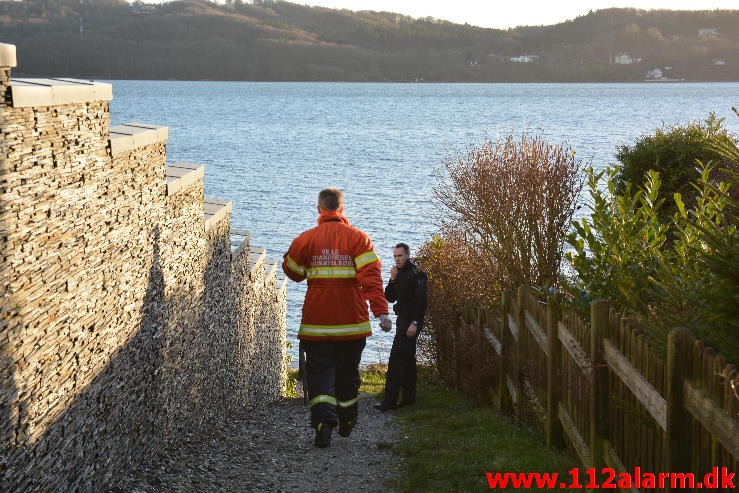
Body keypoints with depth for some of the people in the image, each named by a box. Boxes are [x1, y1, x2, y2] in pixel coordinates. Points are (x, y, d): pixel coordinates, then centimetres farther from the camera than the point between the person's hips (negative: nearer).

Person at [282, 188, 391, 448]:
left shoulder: (306, 239, -2)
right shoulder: (358, 238, -4)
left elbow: (292, 271, 11)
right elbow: (371, 276, -13)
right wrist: (381, 310, -16)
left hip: (316, 322, -1)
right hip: (352, 322, 1)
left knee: (320, 373, 1)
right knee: (348, 373, 17)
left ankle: (323, 423, -18)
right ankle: (346, 423, 31)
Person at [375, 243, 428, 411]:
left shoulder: (417, 274, -13)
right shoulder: (399, 274, 14)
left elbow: (421, 301, -18)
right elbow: (390, 298, 12)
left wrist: (415, 323, -23)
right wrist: (392, 280, -4)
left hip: (411, 323, -10)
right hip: (403, 321, 10)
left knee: (397, 359, -14)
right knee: (407, 359, 13)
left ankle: (390, 401, -15)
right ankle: (408, 397, 20)